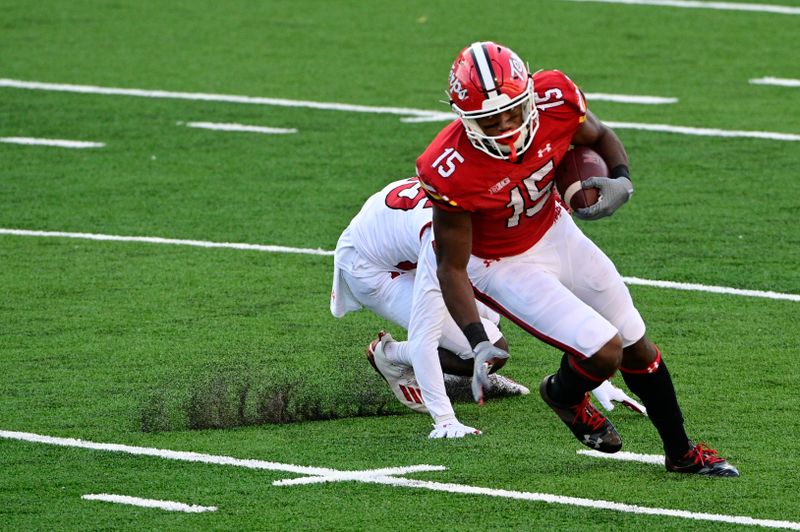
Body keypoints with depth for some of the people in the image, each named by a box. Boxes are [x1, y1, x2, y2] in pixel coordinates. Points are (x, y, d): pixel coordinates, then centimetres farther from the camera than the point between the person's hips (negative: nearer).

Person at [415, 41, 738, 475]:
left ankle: (681, 453, 35)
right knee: (604, 352, -15)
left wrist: (621, 182, -20)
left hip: (554, 232, 5)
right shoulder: (453, 172, -35)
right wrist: (478, 343, -31)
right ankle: (565, 396, 22)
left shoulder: (554, 101, -24)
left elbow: (600, 138, 0)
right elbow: (452, 267, -23)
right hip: (503, 265, -5)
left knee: (637, 347, 13)